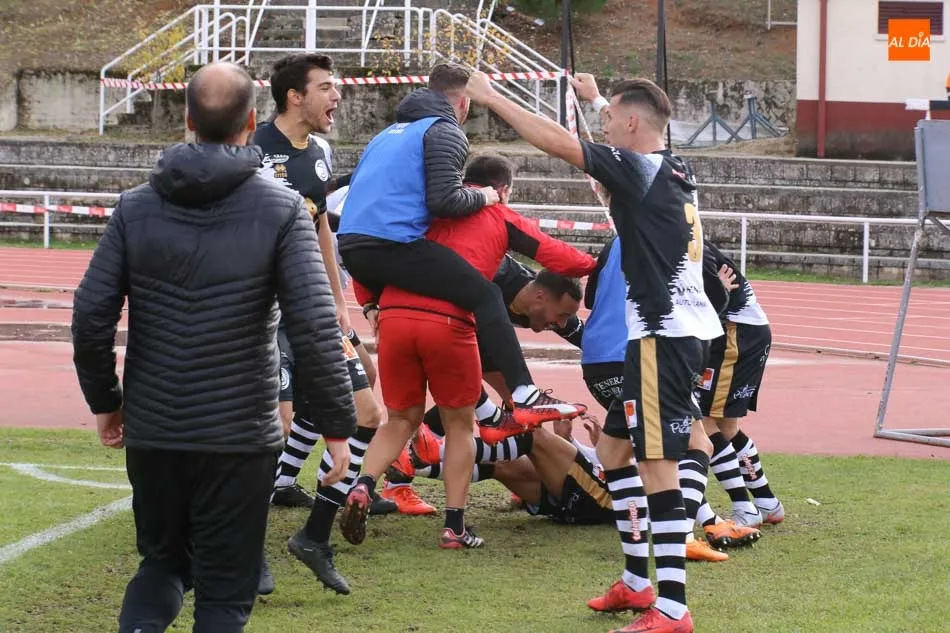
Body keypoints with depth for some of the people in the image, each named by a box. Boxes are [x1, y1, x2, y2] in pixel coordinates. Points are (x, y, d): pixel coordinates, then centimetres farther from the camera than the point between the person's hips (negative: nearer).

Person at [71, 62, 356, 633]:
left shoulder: (136, 207, 1)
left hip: (152, 431, 3)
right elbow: (316, 328, -15)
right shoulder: (281, 211, -9)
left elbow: (92, 314, 0)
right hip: (240, 436, -3)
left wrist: (105, 399, 14)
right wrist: (338, 426, -7)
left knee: (163, 562, 21)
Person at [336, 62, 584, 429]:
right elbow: (445, 201, -11)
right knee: (485, 295, -3)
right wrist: (481, 197, 10)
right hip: (394, 243, -9)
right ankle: (526, 398, -12)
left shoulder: (391, 133, 29)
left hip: (352, 246, 9)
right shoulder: (445, 132, 3)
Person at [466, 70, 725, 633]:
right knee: (614, 446, 19)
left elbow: (556, 141, -17)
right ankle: (638, 582, 23)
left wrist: (492, 98, -8)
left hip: (662, 335, -10)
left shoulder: (637, 169, -12)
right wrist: (598, 98, 53)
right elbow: (633, 131, 38)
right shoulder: (675, 170, 13)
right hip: (674, 329, 10)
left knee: (658, 467, -10)